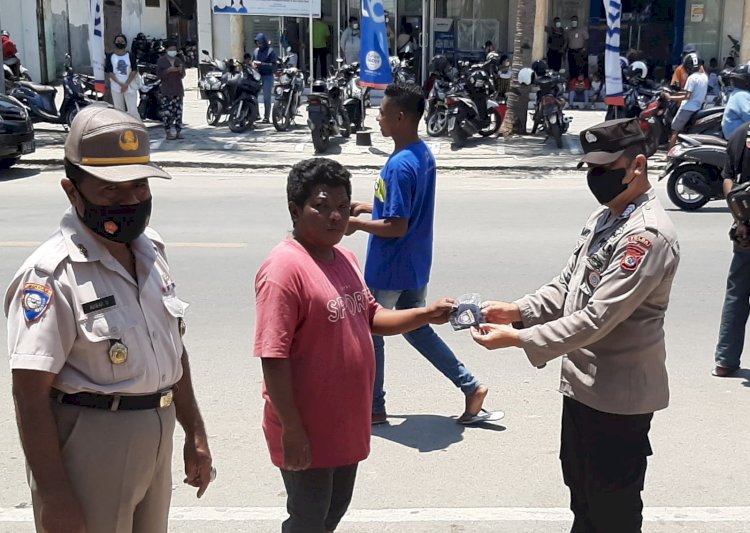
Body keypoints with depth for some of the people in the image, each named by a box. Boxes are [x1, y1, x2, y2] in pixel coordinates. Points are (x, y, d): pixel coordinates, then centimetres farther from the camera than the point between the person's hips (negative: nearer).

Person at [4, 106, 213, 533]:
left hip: (157, 442, 8)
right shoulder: (53, 274, -20)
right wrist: (53, 496, -20)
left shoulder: (151, 250, 5)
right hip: (88, 449, -7)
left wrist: (195, 434, 15)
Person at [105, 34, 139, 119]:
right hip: (116, 88, 2)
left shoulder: (131, 55, 0)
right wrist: (120, 84, -14)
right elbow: (109, 72, -2)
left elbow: (134, 71, -5)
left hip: (130, 87, -2)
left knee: (133, 110, -5)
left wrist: (126, 84, -14)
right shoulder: (110, 57, 2)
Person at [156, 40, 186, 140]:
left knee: (178, 111, 2)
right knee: (166, 112, -10)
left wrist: (181, 71, -9)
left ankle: (178, 131, 8)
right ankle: (169, 132, -6)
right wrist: (168, 70, -16)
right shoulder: (161, 60, 2)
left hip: (178, 90, 4)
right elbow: (158, 74, -4)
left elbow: (182, 76, 13)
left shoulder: (179, 60, 13)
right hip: (166, 90, -3)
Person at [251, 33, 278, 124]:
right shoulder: (256, 51, 14)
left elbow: (274, 65, -11)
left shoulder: (271, 51, -3)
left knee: (266, 97, -3)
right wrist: (253, 64, -1)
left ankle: (266, 117, 2)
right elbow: (253, 61, 24)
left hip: (267, 76, -5)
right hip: (257, 75, 5)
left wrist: (261, 64, -19)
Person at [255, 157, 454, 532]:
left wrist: (425, 315, 0)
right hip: (307, 429, -8)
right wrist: (292, 429, -22)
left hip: (346, 423, 8)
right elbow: (273, 357, -23)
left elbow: (370, 317, 15)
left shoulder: (345, 258, 6)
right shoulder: (284, 269, -22)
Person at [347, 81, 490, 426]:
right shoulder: (424, 154, 5)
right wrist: (366, 206, 15)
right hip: (416, 266, 9)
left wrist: (356, 224, -13)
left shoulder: (399, 166, -25)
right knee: (417, 329, 20)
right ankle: (471, 387, 19)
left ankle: (374, 408, 24)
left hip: (389, 269, -9)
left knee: (370, 333, 9)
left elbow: (396, 227, -26)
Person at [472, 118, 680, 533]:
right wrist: (517, 311, -3)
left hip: (618, 393, -9)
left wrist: (519, 338, -26)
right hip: (583, 382, 9)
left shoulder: (648, 235, -23)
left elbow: (598, 317, -28)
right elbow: (568, 284, 12)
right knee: (582, 496, 25)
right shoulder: (604, 216, 8)